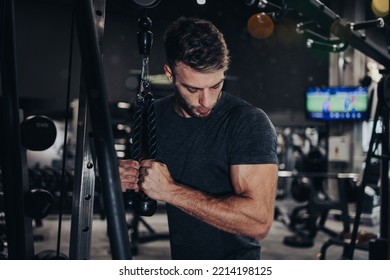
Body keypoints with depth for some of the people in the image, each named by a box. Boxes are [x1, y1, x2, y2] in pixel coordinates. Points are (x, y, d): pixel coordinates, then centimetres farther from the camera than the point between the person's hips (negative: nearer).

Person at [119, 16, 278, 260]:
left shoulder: (250, 122, -21)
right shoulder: (154, 115, -5)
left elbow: (259, 222, -29)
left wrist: (169, 190, -29)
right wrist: (127, 180, -14)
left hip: (234, 257, -4)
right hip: (178, 255, 5)